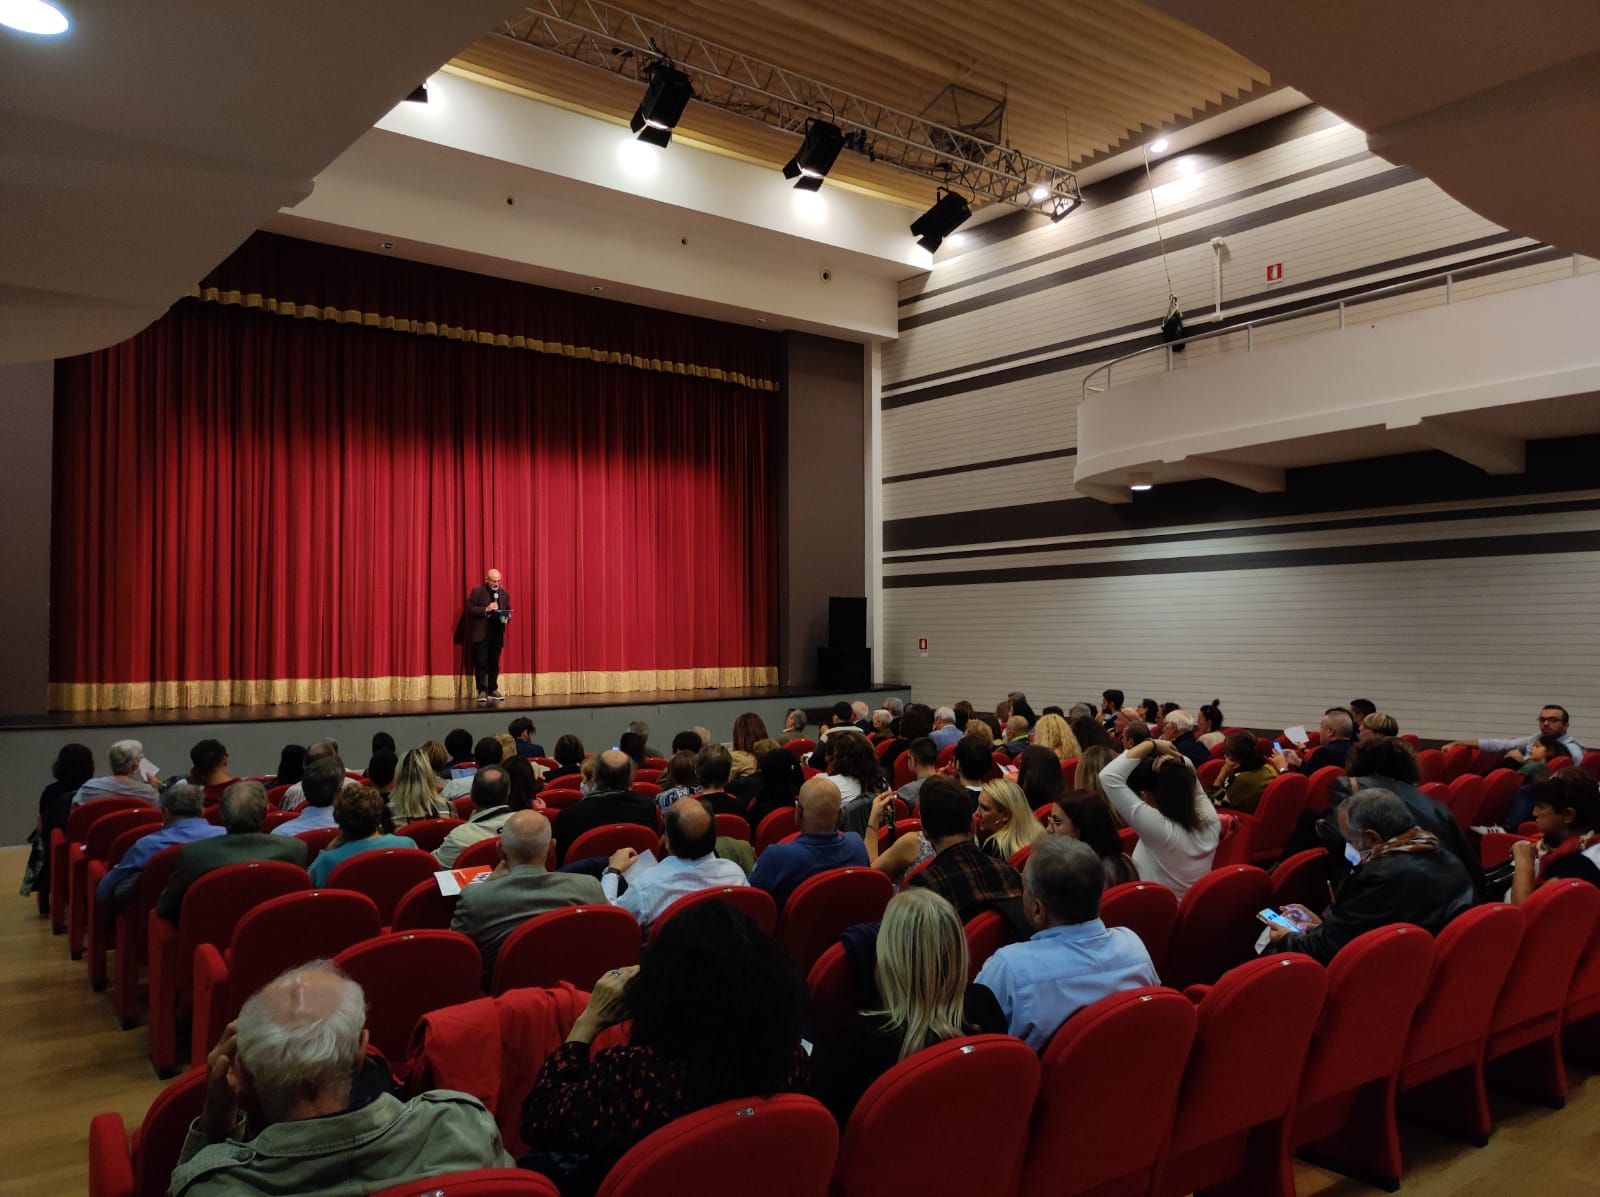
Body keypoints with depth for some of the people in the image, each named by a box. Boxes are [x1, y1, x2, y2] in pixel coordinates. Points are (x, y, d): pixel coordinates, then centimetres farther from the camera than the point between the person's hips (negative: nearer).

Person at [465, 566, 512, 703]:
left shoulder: (505, 593, 11)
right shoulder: (477, 591, -1)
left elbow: (508, 611, 15)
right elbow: (470, 609, -7)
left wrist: (507, 617, -7)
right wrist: (486, 609, -18)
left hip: (497, 633, 4)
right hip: (481, 632, -3)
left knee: (494, 663, 6)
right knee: (481, 662, -4)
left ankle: (493, 690, 12)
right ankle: (482, 691, 1)